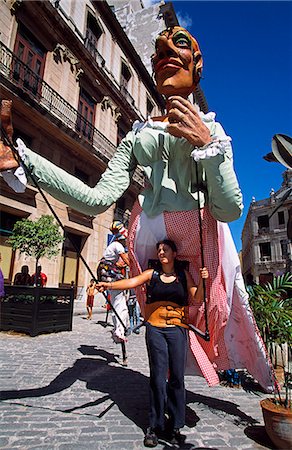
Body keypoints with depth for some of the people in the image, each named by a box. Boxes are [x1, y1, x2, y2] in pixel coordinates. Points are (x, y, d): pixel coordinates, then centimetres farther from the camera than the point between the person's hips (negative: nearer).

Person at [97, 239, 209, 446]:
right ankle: (156, 426, 18)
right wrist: (110, 284, -22)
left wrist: (201, 282, -15)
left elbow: (197, 300, 2)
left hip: (177, 329, 1)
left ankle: (176, 426, 22)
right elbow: (132, 282, -7)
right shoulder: (151, 274, 6)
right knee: (158, 377, 1)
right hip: (155, 329, 0)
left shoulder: (184, 275, 7)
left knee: (177, 377, 4)